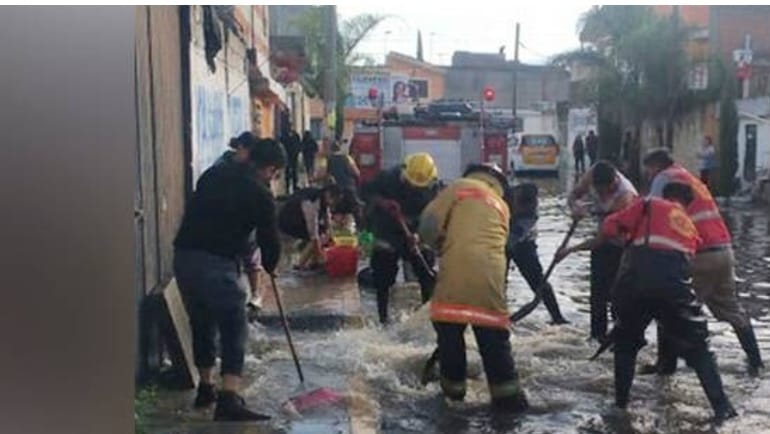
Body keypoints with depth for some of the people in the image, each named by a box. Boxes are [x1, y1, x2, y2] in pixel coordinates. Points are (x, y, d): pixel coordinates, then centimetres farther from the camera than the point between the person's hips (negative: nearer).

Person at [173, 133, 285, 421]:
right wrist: (269, 265, 24)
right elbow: (269, 239, 5)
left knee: (201, 325, 20)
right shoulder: (260, 194, -2)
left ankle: (206, 389, 33)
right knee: (234, 330, 0)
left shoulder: (213, 173, 15)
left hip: (184, 255, 7)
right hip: (217, 263, -7)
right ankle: (229, 400, -9)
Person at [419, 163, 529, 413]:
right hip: (490, 273, 3)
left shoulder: (460, 186, 13)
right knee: (494, 336, 11)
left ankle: (453, 387, 22)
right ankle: (507, 395, 14)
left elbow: (429, 223, 3)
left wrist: (441, 247, 21)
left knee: (449, 327, 13)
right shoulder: (502, 205, 26)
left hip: (456, 268, -3)